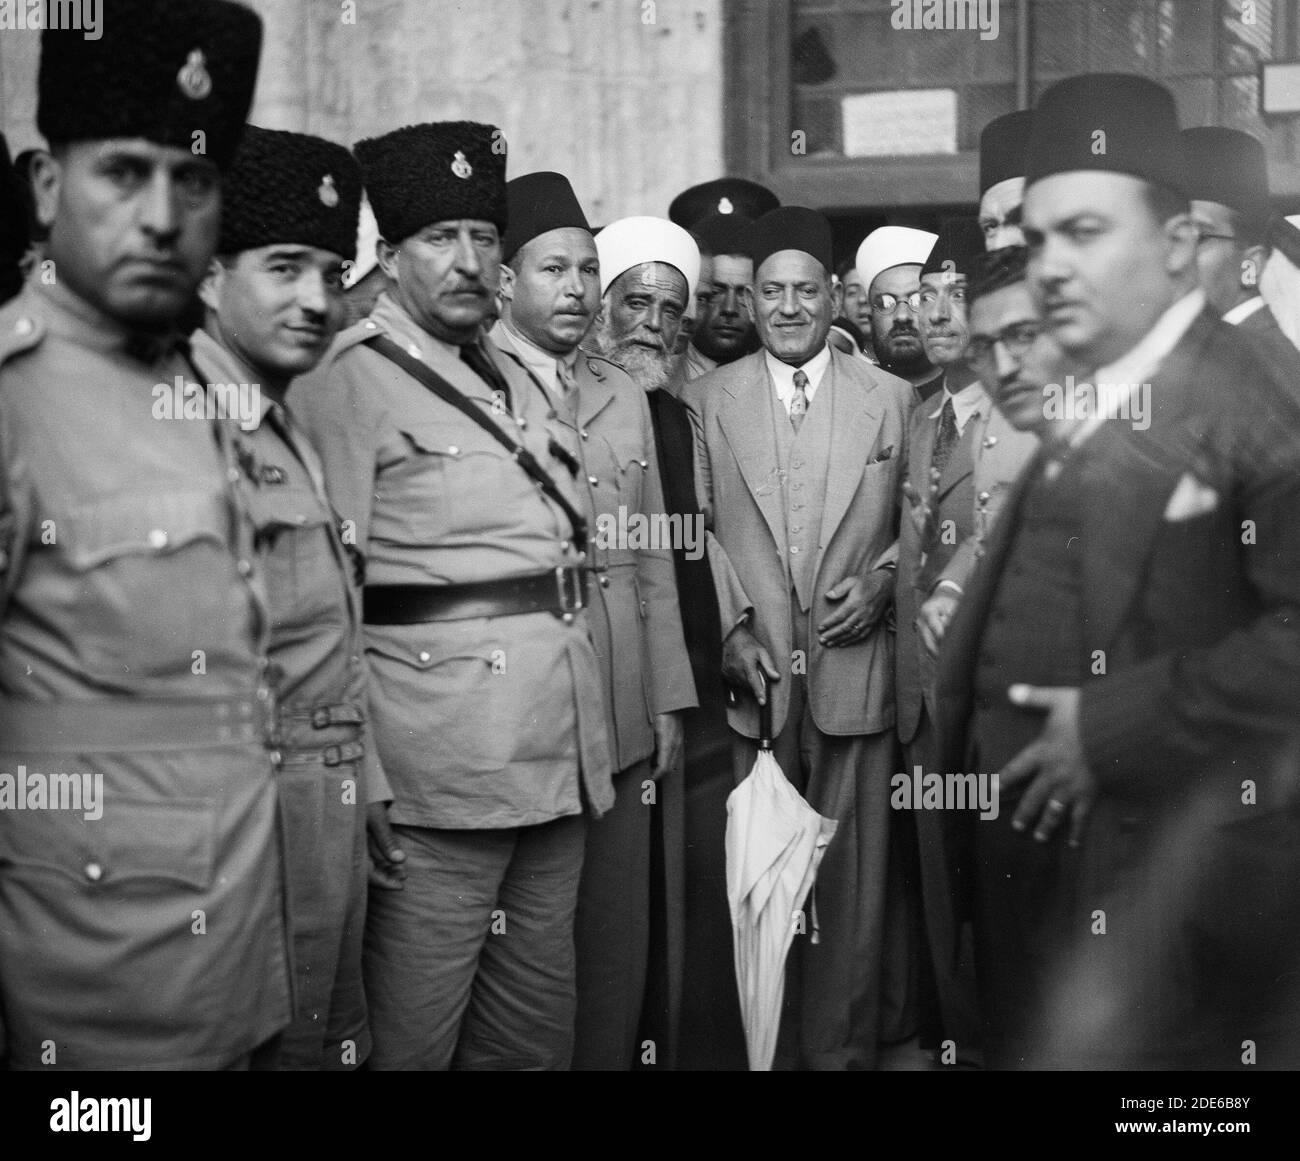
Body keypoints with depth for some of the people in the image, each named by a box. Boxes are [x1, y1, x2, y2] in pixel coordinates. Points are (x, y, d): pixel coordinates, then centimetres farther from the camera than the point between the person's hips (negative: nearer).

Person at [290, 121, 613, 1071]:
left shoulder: (515, 377, 18)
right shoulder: (345, 383, -7)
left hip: (560, 756, 8)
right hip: (445, 761, -8)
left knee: (539, 1014, 15)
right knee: (414, 1024, -2)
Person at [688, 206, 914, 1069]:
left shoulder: (892, 398, 8)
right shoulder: (709, 398, 7)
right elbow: (694, 527, 4)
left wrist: (882, 580, -7)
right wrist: (731, 628, -6)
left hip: (856, 669, 0)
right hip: (750, 673, 0)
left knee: (851, 875, 5)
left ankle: (845, 1045, 17)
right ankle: (764, 1046, 16)